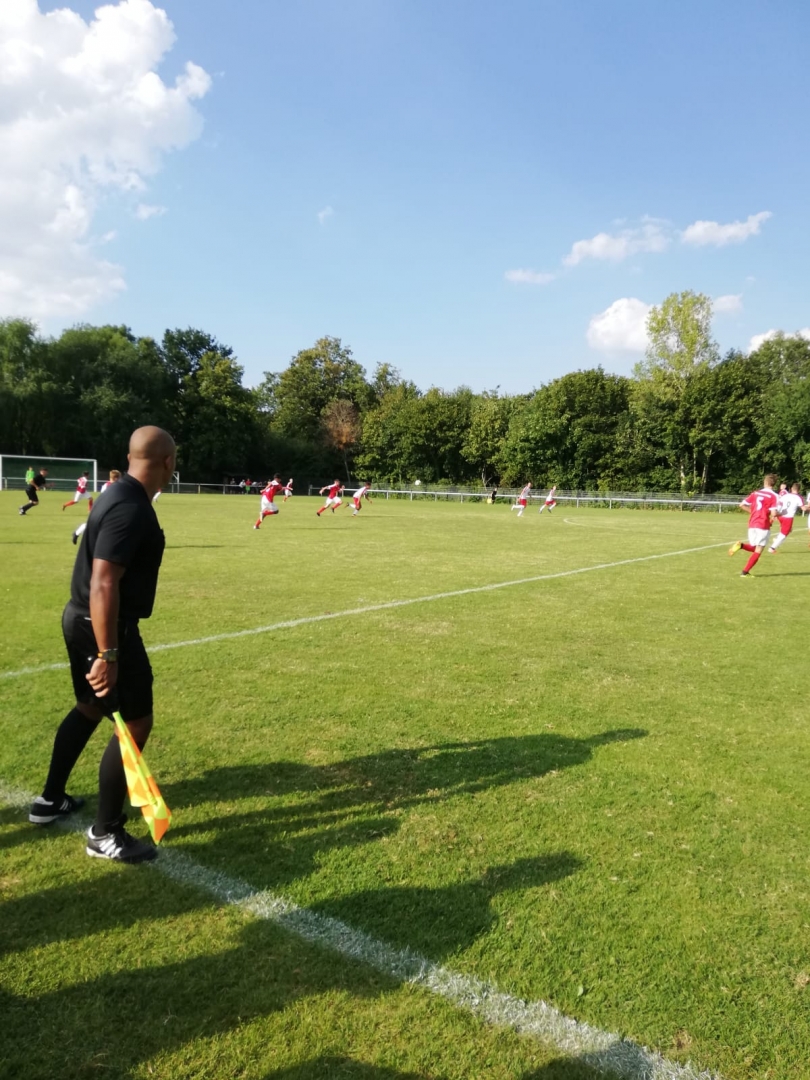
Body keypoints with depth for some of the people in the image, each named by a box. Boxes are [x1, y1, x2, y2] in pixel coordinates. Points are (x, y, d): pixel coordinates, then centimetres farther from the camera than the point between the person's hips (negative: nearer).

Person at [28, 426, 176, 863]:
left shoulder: (120, 494, 9)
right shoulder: (130, 509, -24)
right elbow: (103, 584, -29)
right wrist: (108, 654, -28)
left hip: (80, 619, 11)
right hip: (104, 627, -11)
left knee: (90, 708, 25)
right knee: (135, 723, -1)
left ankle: (50, 800, 42)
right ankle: (104, 834, 11)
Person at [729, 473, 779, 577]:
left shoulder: (755, 493, 8)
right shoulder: (774, 496, -7)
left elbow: (741, 505, 7)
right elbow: (773, 513, -15)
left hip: (752, 524, 5)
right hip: (763, 526, -5)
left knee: (754, 548, 20)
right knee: (758, 551, 3)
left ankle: (741, 545, -10)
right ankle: (745, 572, -3)